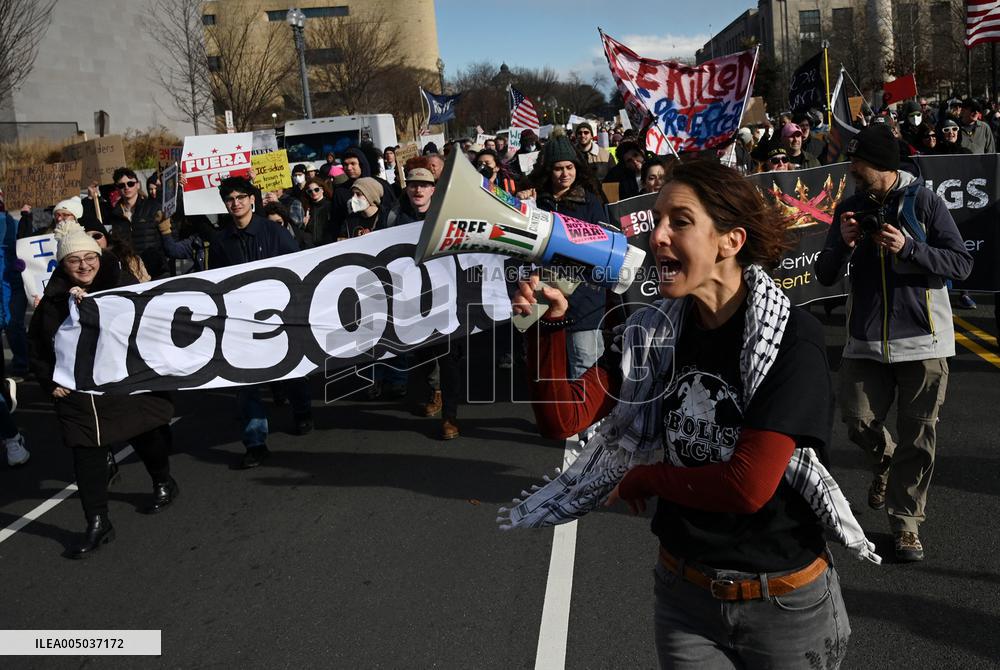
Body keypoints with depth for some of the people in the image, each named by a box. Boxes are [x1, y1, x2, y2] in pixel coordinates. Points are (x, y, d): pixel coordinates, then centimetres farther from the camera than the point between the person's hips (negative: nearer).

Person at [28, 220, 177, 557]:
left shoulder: (122, 285, -6)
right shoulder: (53, 300, 1)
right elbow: (36, 346, 9)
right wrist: (49, 381, 0)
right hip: (78, 393, 2)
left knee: (147, 438, 12)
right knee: (87, 456, 0)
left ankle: (163, 484, 42)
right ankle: (97, 524, 11)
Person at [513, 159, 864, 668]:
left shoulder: (792, 337, -19)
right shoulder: (654, 331, -4)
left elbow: (749, 484, -26)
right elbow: (563, 418, -8)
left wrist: (641, 479, -12)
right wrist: (549, 324, -21)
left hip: (784, 602, -3)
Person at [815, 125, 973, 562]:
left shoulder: (924, 202, -4)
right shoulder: (849, 208, 7)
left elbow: (961, 264, -6)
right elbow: (825, 276, 7)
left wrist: (908, 248, -20)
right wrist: (843, 244, -12)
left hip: (922, 338, -3)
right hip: (866, 340, 3)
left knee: (916, 437, 2)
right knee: (858, 421, 0)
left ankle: (906, 524, 15)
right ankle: (885, 461, 35)